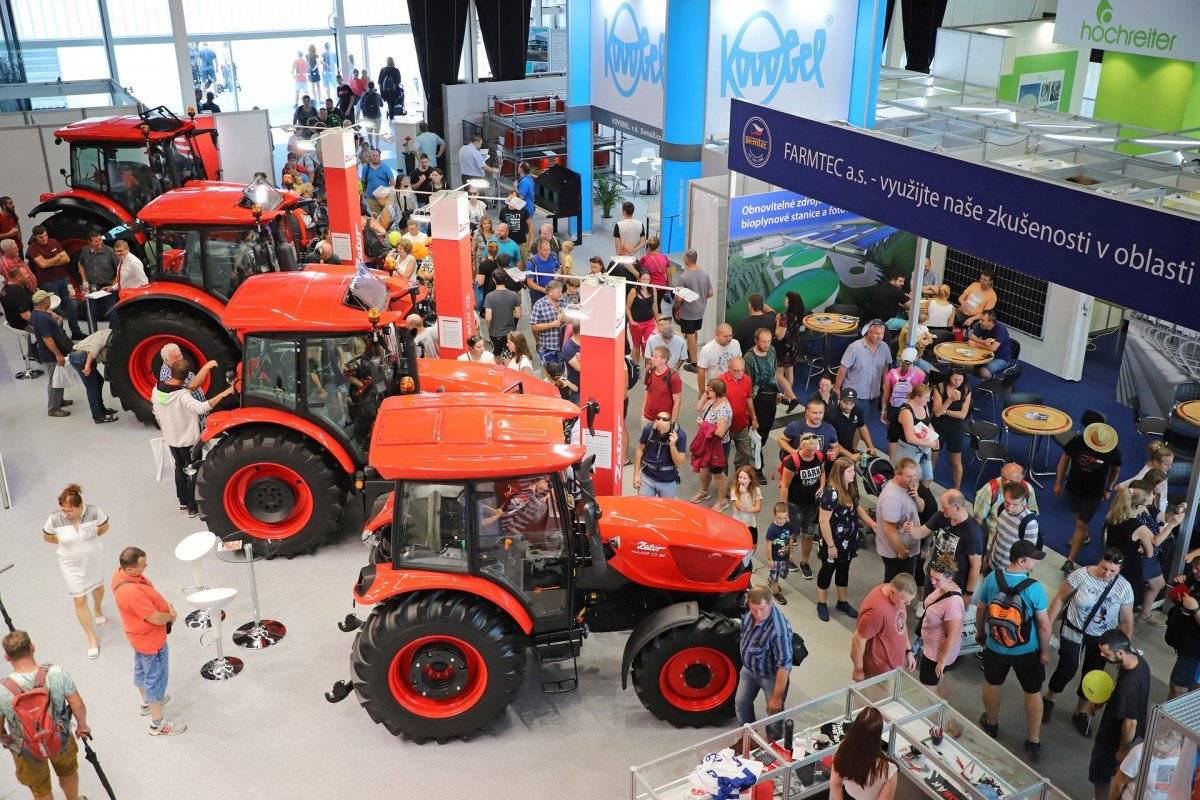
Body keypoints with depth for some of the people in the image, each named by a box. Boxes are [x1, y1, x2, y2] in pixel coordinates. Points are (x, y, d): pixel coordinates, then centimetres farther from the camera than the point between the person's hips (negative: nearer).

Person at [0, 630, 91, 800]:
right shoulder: (57, 673, -29)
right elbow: (78, 706, -18)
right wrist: (82, 726, 3)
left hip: (26, 750, -1)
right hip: (61, 740, 1)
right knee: (68, 771, 33)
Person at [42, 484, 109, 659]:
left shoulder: (93, 513, -24)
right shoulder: (54, 520, -24)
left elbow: (104, 527, -2)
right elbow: (47, 537, -3)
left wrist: (90, 538, -5)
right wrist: (65, 542, -5)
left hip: (94, 560, 1)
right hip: (72, 565, -1)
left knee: (98, 586, 28)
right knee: (80, 601, 3)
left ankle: (97, 608, 63)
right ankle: (92, 639, 17)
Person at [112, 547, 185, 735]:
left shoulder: (121, 573, -11)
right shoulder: (132, 592, -40)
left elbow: (150, 591, 2)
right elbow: (156, 618, -31)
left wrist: (167, 605, -12)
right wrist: (171, 615, -10)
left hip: (139, 636, 10)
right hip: (151, 642, -10)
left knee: (142, 669, 30)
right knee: (156, 679, 7)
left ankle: (147, 702, 54)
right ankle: (157, 724, 23)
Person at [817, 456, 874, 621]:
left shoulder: (851, 488, -4)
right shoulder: (831, 493, -28)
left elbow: (857, 508, 15)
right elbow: (823, 521, -25)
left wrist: (872, 524, 5)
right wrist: (830, 546, -20)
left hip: (849, 540, 7)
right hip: (834, 541, -7)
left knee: (844, 569, 22)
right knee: (828, 570, 12)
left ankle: (843, 602, 40)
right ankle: (821, 604, 31)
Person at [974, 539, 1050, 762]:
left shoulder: (992, 578, -16)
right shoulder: (1034, 588, -26)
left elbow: (980, 609, -1)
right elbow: (1044, 625, -18)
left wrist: (980, 631, 17)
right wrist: (1045, 652, -2)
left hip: (995, 647, 3)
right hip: (1027, 651, -3)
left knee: (992, 684, 26)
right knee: (1033, 693, 17)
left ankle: (991, 724, 48)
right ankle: (1034, 743, 28)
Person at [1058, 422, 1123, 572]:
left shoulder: (1113, 451, -21)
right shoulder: (1077, 442, -20)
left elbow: (1116, 469, 0)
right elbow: (1064, 460, -4)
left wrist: (1108, 489, 6)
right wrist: (1058, 482, 0)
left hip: (1094, 494, -3)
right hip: (1073, 488, 3)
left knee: (1081, 524, -3)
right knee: (1077, 515, 25)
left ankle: (1070, 561, 0)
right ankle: (1084, 536, 57)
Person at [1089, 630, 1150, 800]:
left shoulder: (1127, 687, -42)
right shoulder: (1138, 658, -16)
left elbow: (1130, 723, -30)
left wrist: (1123, 750, -13)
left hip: (1115, 737, -8)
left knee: (1100, 774, 18)